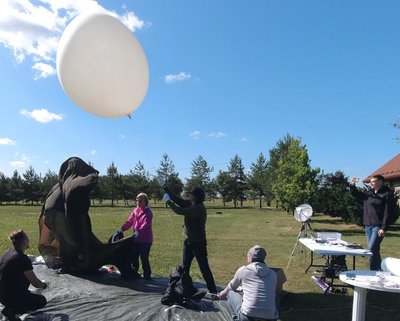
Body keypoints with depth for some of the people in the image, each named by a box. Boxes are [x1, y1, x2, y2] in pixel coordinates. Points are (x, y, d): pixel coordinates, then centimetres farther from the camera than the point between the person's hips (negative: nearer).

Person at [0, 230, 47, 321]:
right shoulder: (22, 259, -22)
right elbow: (35, 283, -16)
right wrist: (43, 285, 7)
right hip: (10, 297, -8)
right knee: (42, 301, 6)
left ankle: (10, 308, 14)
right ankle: (11, 311, -3)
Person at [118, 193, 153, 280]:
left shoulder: (148, 212, -12)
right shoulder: (135, 211, 10)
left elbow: (146, 224, -26)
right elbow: (130, 221, 8)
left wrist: (139, 231, -40)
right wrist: (122, 228, -5)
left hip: (145, 240, -7)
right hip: (136, 239, 7)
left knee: (144, 258, -4)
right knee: (134, 256, 16)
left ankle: (147, 275, 9)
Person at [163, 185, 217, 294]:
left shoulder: (199, 208, -23)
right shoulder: (190, 204, 2)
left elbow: (180, 211, -28)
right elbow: (177, 199, 5)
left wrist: (168, 201, -18)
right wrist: (166, 188, -3)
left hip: (198, 243, -9)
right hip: (188, 241, 9)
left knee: (204, 268, 0)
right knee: (184, 268, 15)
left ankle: (213, 291, 11)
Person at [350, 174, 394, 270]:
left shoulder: (387, 194, -8)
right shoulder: (369, 193, 11)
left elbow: (387, 213, -13)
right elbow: (356, 194, 24)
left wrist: (384, 228, -19)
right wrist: (352, 186, 5)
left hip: (378, 226, -7)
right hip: (368, 226, 7)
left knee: (372, 249, -12)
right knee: (375, 250, 13)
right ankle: (379, 270, 23)